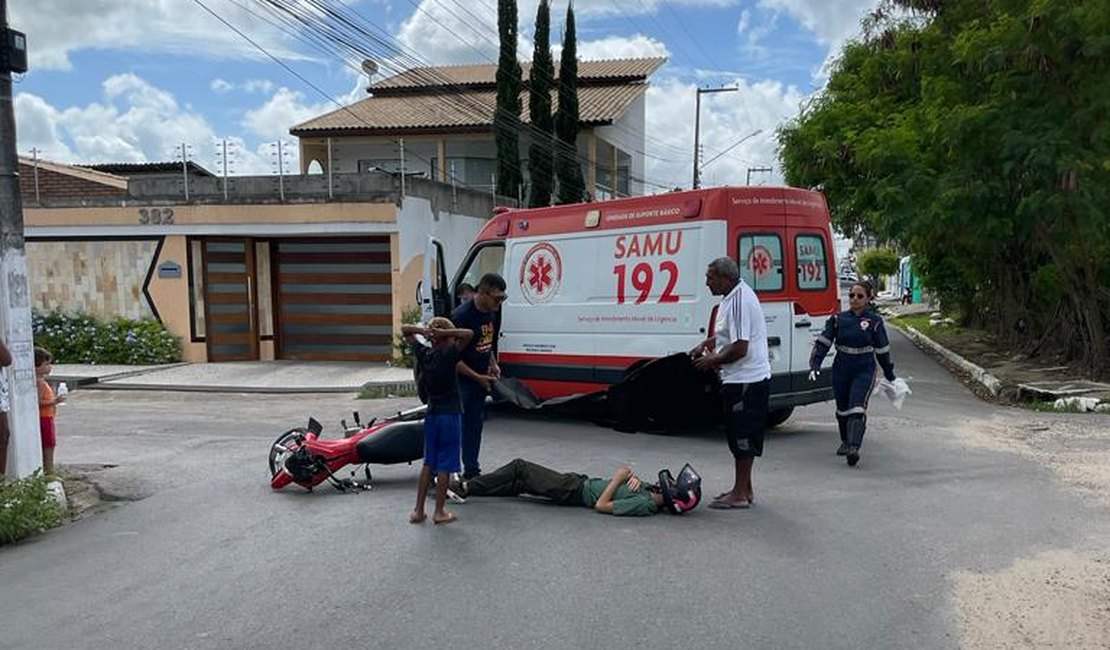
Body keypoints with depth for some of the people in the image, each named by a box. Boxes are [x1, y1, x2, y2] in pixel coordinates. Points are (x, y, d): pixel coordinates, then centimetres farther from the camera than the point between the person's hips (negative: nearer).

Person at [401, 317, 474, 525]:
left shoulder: (423, 354, 1)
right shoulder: (448, 356, -16)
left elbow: (404, 330, 12)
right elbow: (469, 334, -24)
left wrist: (421, 330, -7)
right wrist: (445, 332, -20)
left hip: (431, 415, 6)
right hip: (450, 416, -6)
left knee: (429, 463, 14)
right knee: (444, 465, 3)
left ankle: (418, 510, 16)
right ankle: (440, 512, 10)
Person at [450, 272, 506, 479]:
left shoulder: (494, 311, 1)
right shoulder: (462, 316, -23)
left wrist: (493, 365, 7)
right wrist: (477, 377, -17)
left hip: (481, 379, 7)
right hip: (460, 379, -7)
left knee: (474, 425, 13)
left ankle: (472, 471, 23)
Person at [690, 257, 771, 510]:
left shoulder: (739, 301, -22)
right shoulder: (735, 295, 12)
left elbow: (740, 348, -24)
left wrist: (711, 361, -11)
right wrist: (706, 343, 14)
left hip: (746, 380, -11)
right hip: (741, 378, 11)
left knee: (742, 437, -2)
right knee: (740, 435, 17)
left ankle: (740, 493, 8)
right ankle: (744, 489, 27)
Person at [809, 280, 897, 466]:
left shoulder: (874, 321, -1)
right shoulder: (838, 319, 3)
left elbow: (882, 351, 7)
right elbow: (823, 343, 2)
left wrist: (890, 375, 14)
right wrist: (815, 365, -10)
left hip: (864, 370, -3)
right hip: (841, 370, 3)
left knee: (857, 408, -18)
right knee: (842, 409, 14)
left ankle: (854, 448, -24)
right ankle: (845, 441, 36)